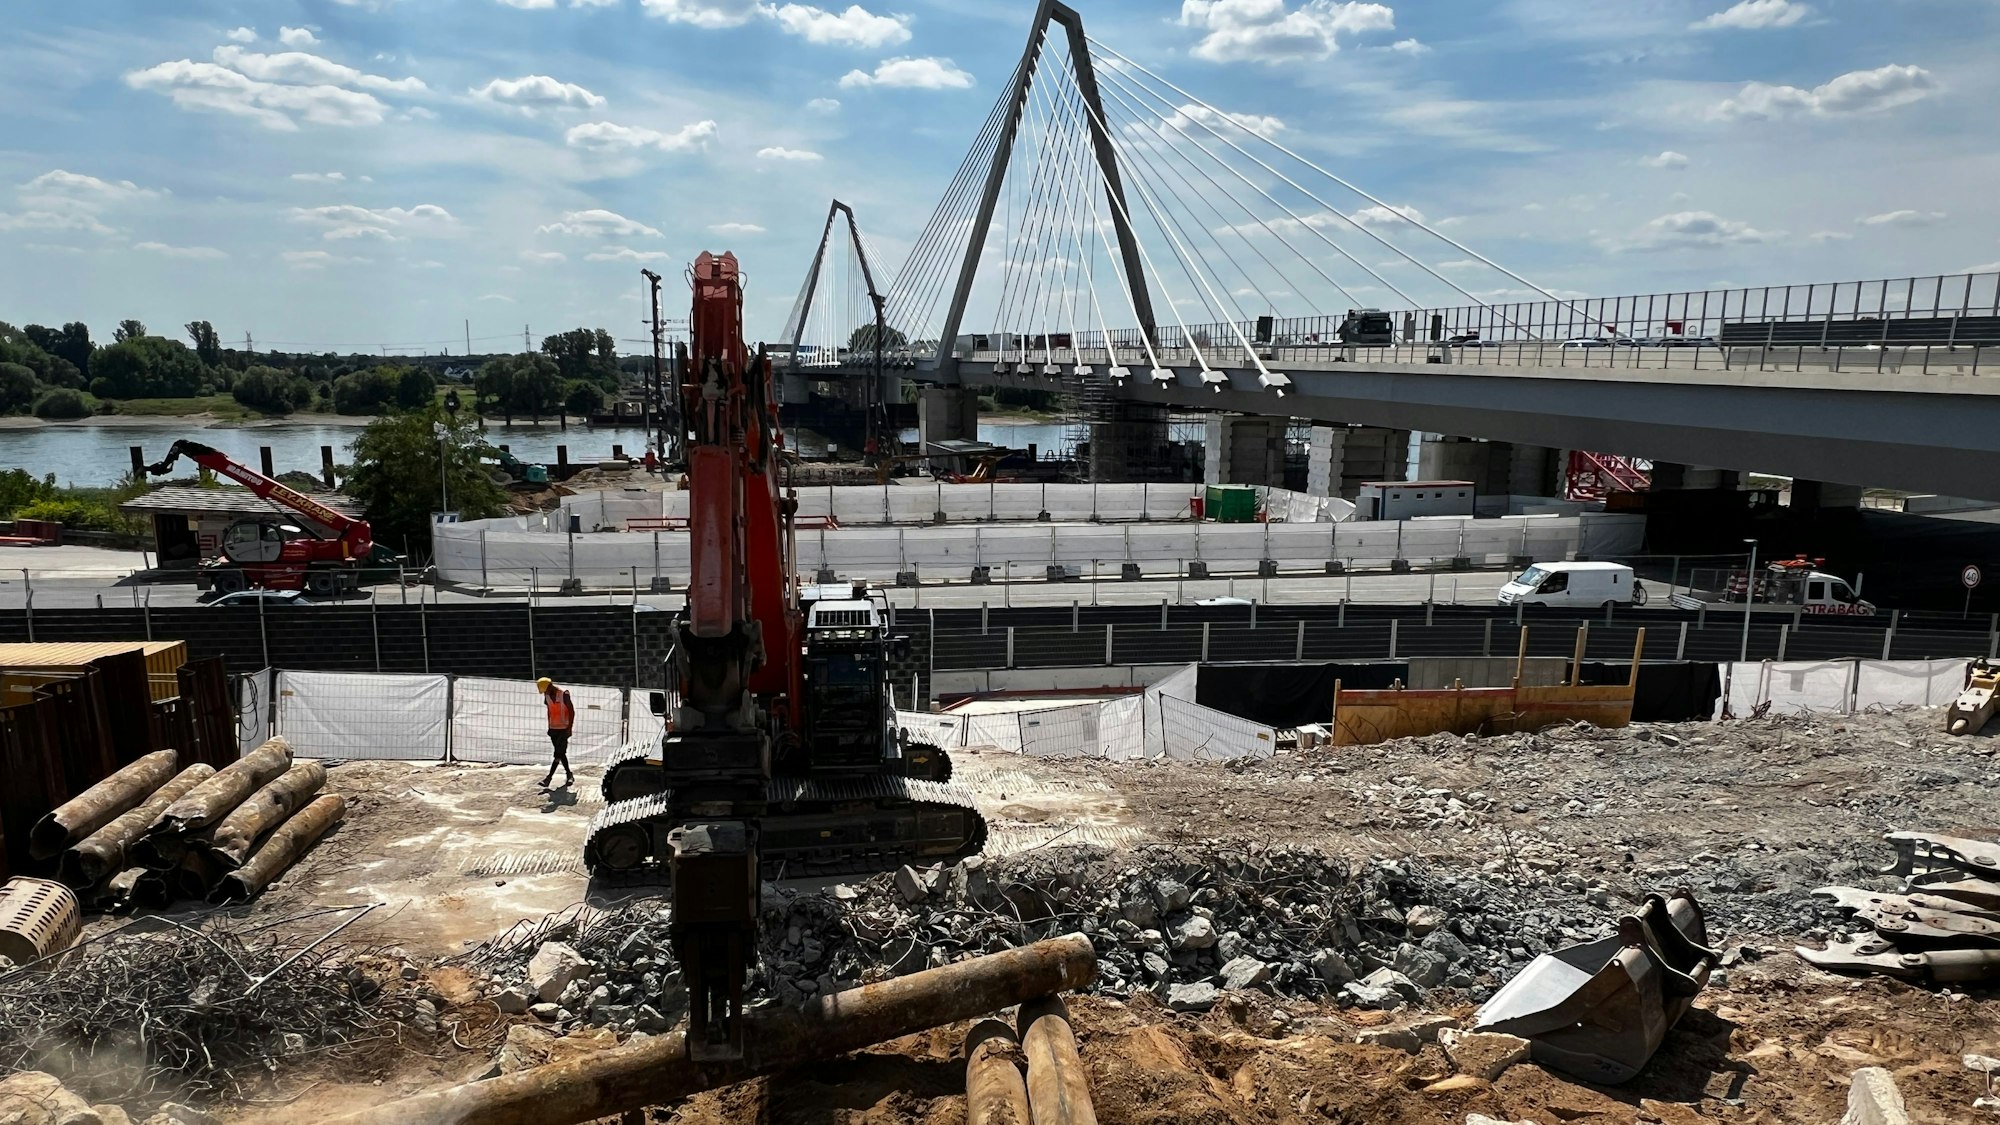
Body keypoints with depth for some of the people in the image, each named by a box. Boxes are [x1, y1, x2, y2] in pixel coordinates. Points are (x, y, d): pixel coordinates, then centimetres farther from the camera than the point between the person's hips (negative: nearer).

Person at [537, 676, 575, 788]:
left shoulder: (564, 695, -15)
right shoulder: (547, 696, 4)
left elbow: (572, 711, -12)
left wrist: (569, 728, -14)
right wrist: (549, 727, 17)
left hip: (563, 729, -7)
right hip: (553, 729, 7)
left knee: (558, 754, -9)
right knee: (561, 753, 9)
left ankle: (549, 777, -10)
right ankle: (569, 775, 19)